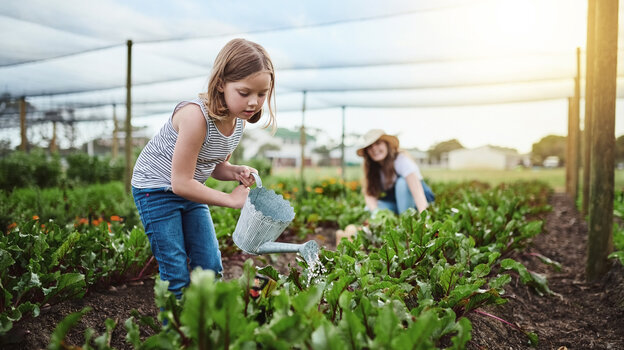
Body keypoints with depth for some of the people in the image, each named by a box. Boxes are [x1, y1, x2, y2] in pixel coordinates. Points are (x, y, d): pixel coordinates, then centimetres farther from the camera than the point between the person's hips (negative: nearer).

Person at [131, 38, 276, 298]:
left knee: (211, 267, 7)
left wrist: (237, 172, -15)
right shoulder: (196, 116, -32)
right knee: (177, 275, -5)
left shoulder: (240, 120, -7)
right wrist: (230, 199, -21)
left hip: (189, 190, 7)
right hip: (156, 189, -7)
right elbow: (181, 183, -28)